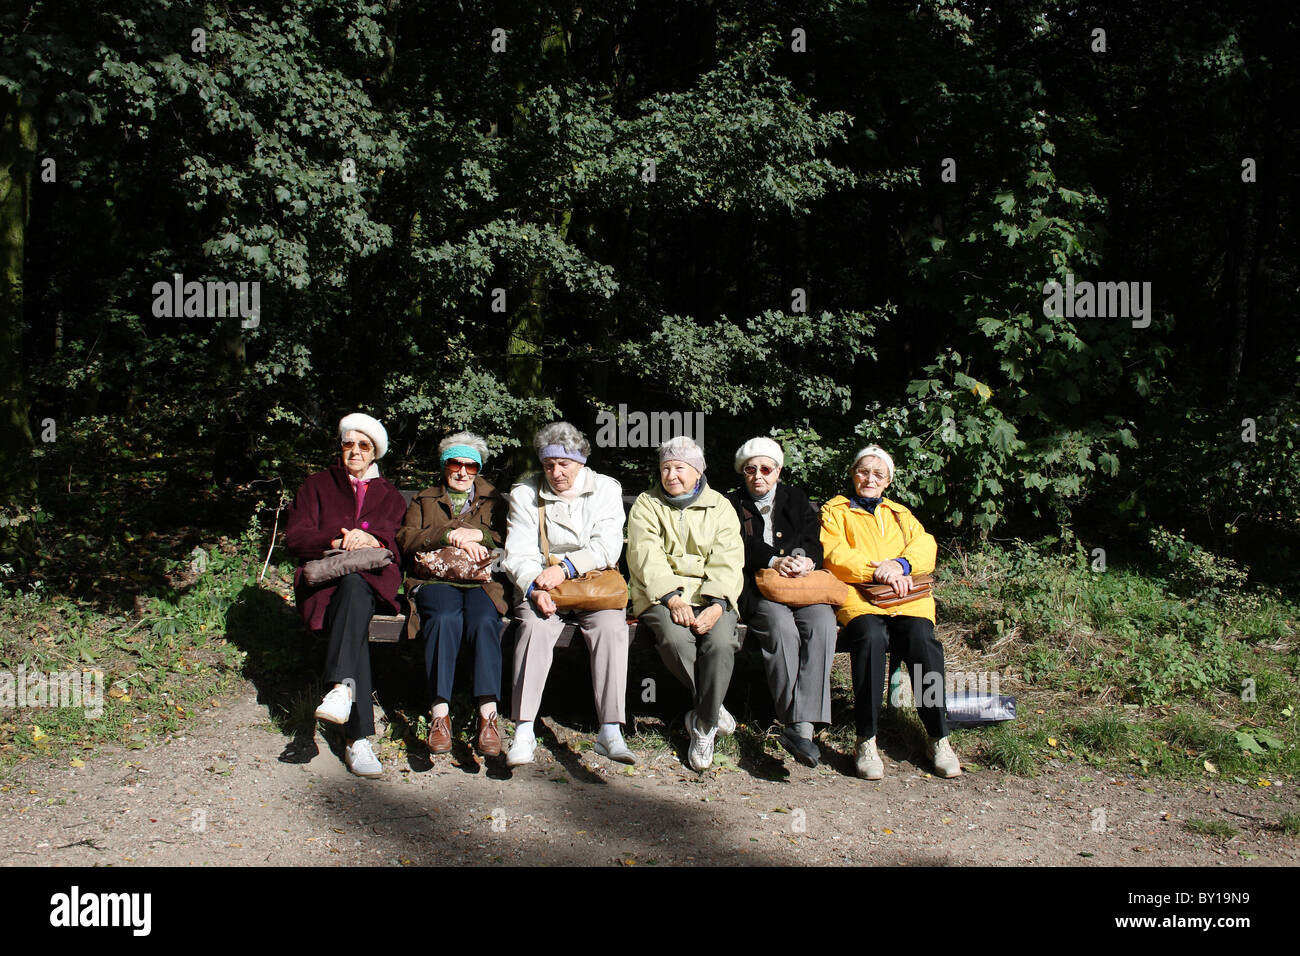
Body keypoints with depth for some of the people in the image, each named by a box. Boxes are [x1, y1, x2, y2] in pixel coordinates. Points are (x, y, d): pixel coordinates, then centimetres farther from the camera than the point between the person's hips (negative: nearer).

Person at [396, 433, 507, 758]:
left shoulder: (492, 501, 25)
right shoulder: (423, 500, 25)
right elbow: (405, 539, 6)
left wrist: (477, 534, -8)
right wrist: (450, 535, -7)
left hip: (482, 581, 0)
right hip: (435, 580, 0)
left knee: (484, 621, -34)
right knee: (445, 619, -35)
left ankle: (488, 715, -41)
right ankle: (440, 713, -38)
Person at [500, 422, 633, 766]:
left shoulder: (606, 489, 7)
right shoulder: (525, 494, 7)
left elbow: (608, 547, -5)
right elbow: (517, 554, -2)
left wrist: (565, 567, -20)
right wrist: (535, 587, -22)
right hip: (540, 586, 0)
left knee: (611, 628, -30)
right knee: (534, 626, -31)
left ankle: (610, 732, -29)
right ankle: (524, 732, -32)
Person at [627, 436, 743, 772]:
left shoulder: (720, 507, 12)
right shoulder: (646, 505, 11)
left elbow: (727, 562, -1)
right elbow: (646, 556, -4)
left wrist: (716, 606, -19)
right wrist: (674, 599, -20)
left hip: (711, 596, 1)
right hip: (661, 595, 0)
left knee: (720, 642, -30)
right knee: (676, 640, -32)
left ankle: (704, 724, -11)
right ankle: (712, 709, -7)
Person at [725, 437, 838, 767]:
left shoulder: (796, 499, 23)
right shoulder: (733, 504, 16)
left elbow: (815, 539, 10)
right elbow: (740, 547, -2)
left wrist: (807, 560, -14)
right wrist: (773, 562, -20)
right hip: (755, 588, -2)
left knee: (822, 620, -32)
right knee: (780, 624, -36)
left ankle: (800, 725, -39)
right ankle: (798, 725, -36)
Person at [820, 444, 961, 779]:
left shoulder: (899, 513, 32)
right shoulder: (835, 510, 21)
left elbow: (926, 546, 13)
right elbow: (835, 555, 3)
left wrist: (900, 564, -9)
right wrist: (877, 573, -13)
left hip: (907, 598, 3)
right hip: (857, 595, -3)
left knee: (922, 639, -30)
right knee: (870, 636, -36)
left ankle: (939, 739, -19)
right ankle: (866, 741, -29)